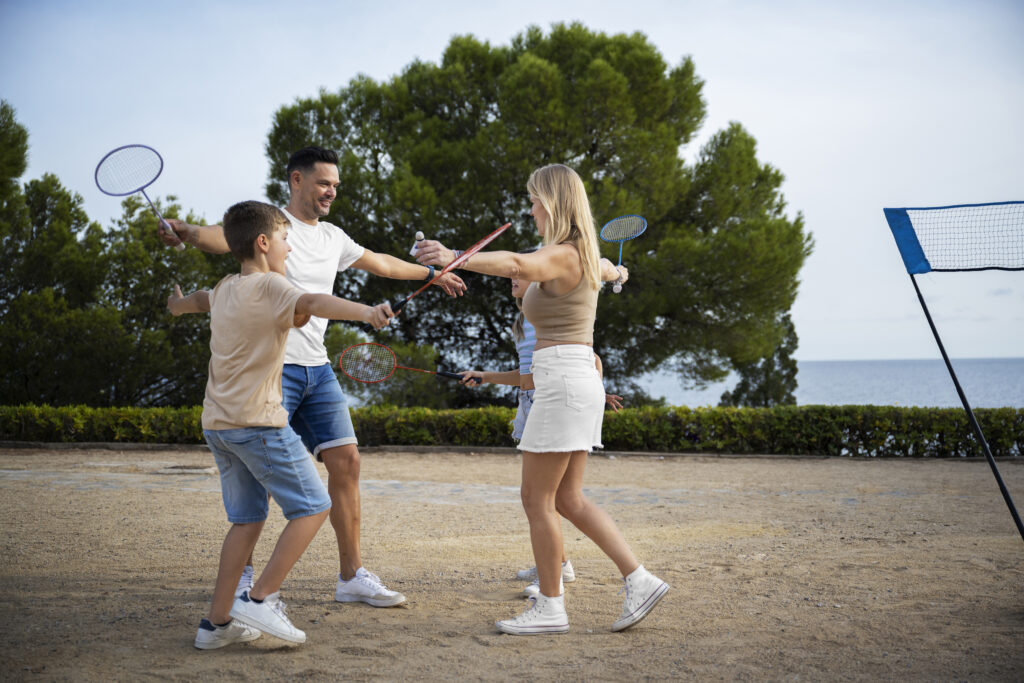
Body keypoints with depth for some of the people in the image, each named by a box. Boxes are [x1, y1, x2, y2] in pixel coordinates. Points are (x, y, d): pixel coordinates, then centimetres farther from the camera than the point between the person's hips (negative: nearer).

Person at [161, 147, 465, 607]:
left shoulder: (332, 237, 17)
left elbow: (382, 264, 33)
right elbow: (223, 237, -27)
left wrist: (432, 274, 44)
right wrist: (186, 233, -49)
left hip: (318, 370, 7)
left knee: (345, 460, 3)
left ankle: (351, 576, 10)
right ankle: (242, 577, 6)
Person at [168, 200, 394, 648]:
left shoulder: (224, 289, 15)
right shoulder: (268, 286, -10)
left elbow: (199, 300, 40)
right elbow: (310, 303, -32)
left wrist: (179, 304, 64)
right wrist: (366, 311, -48)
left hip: (217, 423, 9)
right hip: (258, 422, -9)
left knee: (246, 519, 13)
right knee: (313, 507, -2)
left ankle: (217, 621, 11)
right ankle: (260, 599, -7)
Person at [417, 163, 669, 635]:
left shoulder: (562, 255, -14)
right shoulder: (584, 255, 15)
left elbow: (515, 264, -37)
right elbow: (605, 270, 41)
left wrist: (455, 259, -51)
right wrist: (616, 273, 66)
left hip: (563, 382, -10)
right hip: (579, 381, 10)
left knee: (538, 498, -1)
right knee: (568, 499, 13)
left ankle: (550, 608, 6)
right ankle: (639, 580, 11)